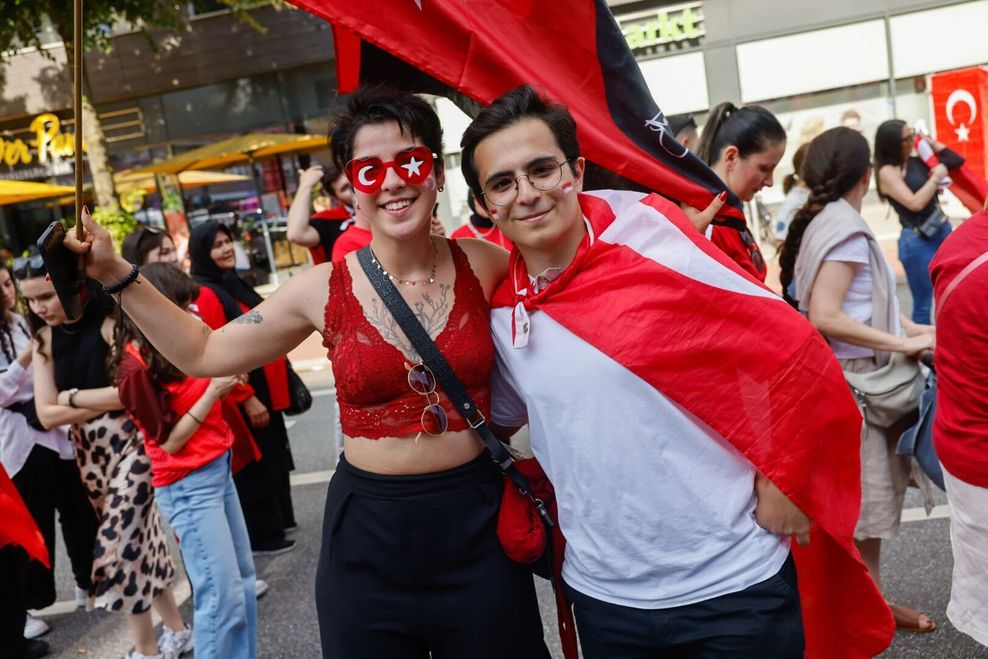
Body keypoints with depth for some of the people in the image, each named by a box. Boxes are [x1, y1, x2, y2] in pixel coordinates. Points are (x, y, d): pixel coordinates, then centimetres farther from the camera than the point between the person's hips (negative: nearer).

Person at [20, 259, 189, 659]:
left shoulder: (109, 323, -14)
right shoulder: (44, 340, 2)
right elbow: (47, 415, -3)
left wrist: (73, 397, -11)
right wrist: (107, 400, -13)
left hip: (131, 443, -6)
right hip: (89, 452, 6)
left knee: (120, 546, -6)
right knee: (137, 538, 15)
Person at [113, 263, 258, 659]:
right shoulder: (137, 367, -17)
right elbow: (170, 442, -15)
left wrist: (228, 378, -4)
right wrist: (214, 391, -18)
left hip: (219, 468, 8)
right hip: (187, 485, -8)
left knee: (243, 578, 15)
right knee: (223, 594, -3)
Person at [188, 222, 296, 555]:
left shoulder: (233, 283, 11)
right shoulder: (207, 295, -18)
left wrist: (281, 379, 19)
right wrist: (246, 398, -23)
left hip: (264, 390, 10)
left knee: (273, 457, 20)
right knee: (256, 464, 2)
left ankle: (280, 519, 35)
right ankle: (263, 536, 15)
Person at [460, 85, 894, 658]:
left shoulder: (652, 247, -14)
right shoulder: (499, 315, -2)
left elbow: (795, 352, -9)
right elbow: (502, 418, 17)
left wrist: (785, 479, -9)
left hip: (734, 583, -3)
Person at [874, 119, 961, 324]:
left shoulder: (916, 160, 6)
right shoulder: (888, 172, -13)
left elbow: (956, 161, 14)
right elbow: (915, 203, -20)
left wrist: (931, 142, 8)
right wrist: (936, 177, -12)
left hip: (943, 231, 7)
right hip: (918, 241, -7)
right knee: (923, 304, 2)